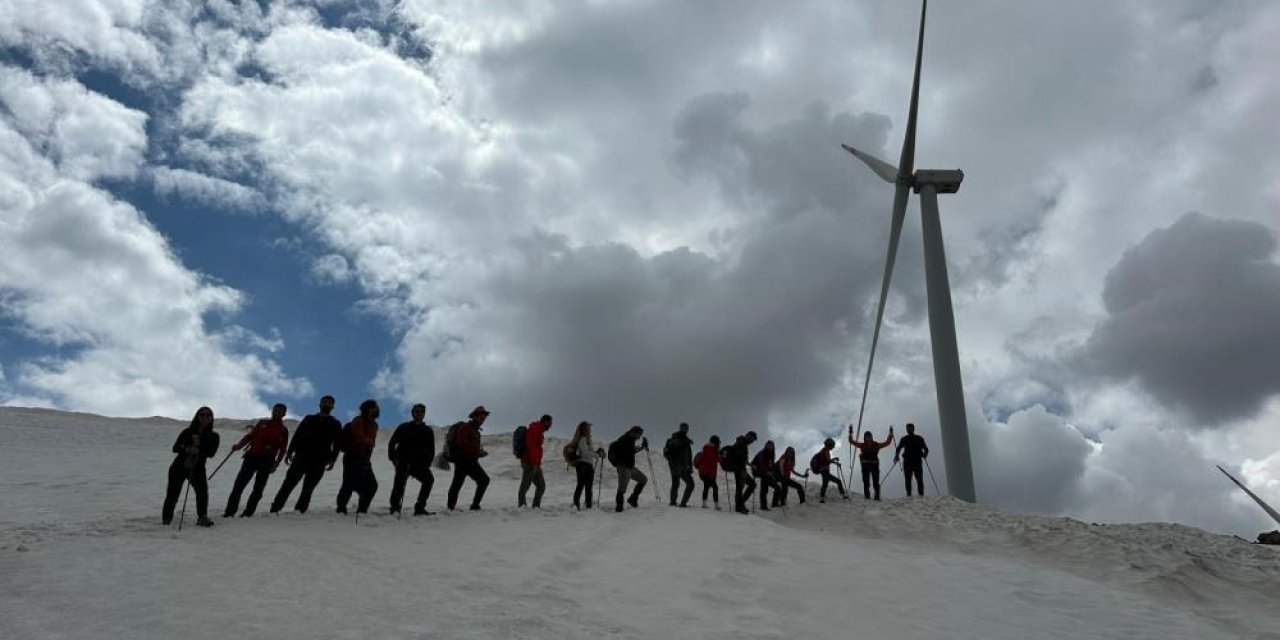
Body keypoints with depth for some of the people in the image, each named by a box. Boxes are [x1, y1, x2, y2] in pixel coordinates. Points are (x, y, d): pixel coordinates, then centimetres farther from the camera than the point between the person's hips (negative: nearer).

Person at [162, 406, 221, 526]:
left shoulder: (213, 436, 1)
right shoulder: (187, 432, 3)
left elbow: (211, 453, -12)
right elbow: (175, 448, -6)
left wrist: (198, 450, -29)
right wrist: (187, 449, -26)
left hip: (197, 468, -1)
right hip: (179, 466, 1)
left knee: (202, 490, -22)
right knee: (172, 493, 3)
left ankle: (202, 517, -15)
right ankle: (166, 519, 22)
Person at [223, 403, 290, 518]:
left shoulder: (283, 431, 8)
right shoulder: (262, 423, 16)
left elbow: (282, 450, 5)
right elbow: (250, 435, 14)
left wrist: (276, 464, -5)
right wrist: (239, 445, -3)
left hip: (267, 461, -2)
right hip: (252, 456, 2)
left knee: (258, 489, -4)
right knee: (239, 484, -4)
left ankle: (248, 512, 1)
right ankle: (230, 511, 0)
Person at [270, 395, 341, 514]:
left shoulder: (336, 424, 13)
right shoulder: (309, 419, 17)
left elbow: (337, 444, 8)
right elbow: (296, 436, 12)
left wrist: (332, 460, -4)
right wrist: (290, 452, 0)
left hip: (319, 462, 0)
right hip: (301, 457, 0)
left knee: (307, 489, -3)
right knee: (288, 483, -9)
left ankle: (299, 512, -4)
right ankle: (274, 509, -10)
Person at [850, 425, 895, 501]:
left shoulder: (876, 445, 8)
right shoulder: (862, 445, 6)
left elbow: (887, 442, 12)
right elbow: (852, 441, 4)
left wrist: (890, 435, 8)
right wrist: (850, 433, -5)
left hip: (875, 465, 1)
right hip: (865, 466, -1)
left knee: (876, 483, 0)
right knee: (866, 483, -1)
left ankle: (877, 497, 6)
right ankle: (867, 497, 2)